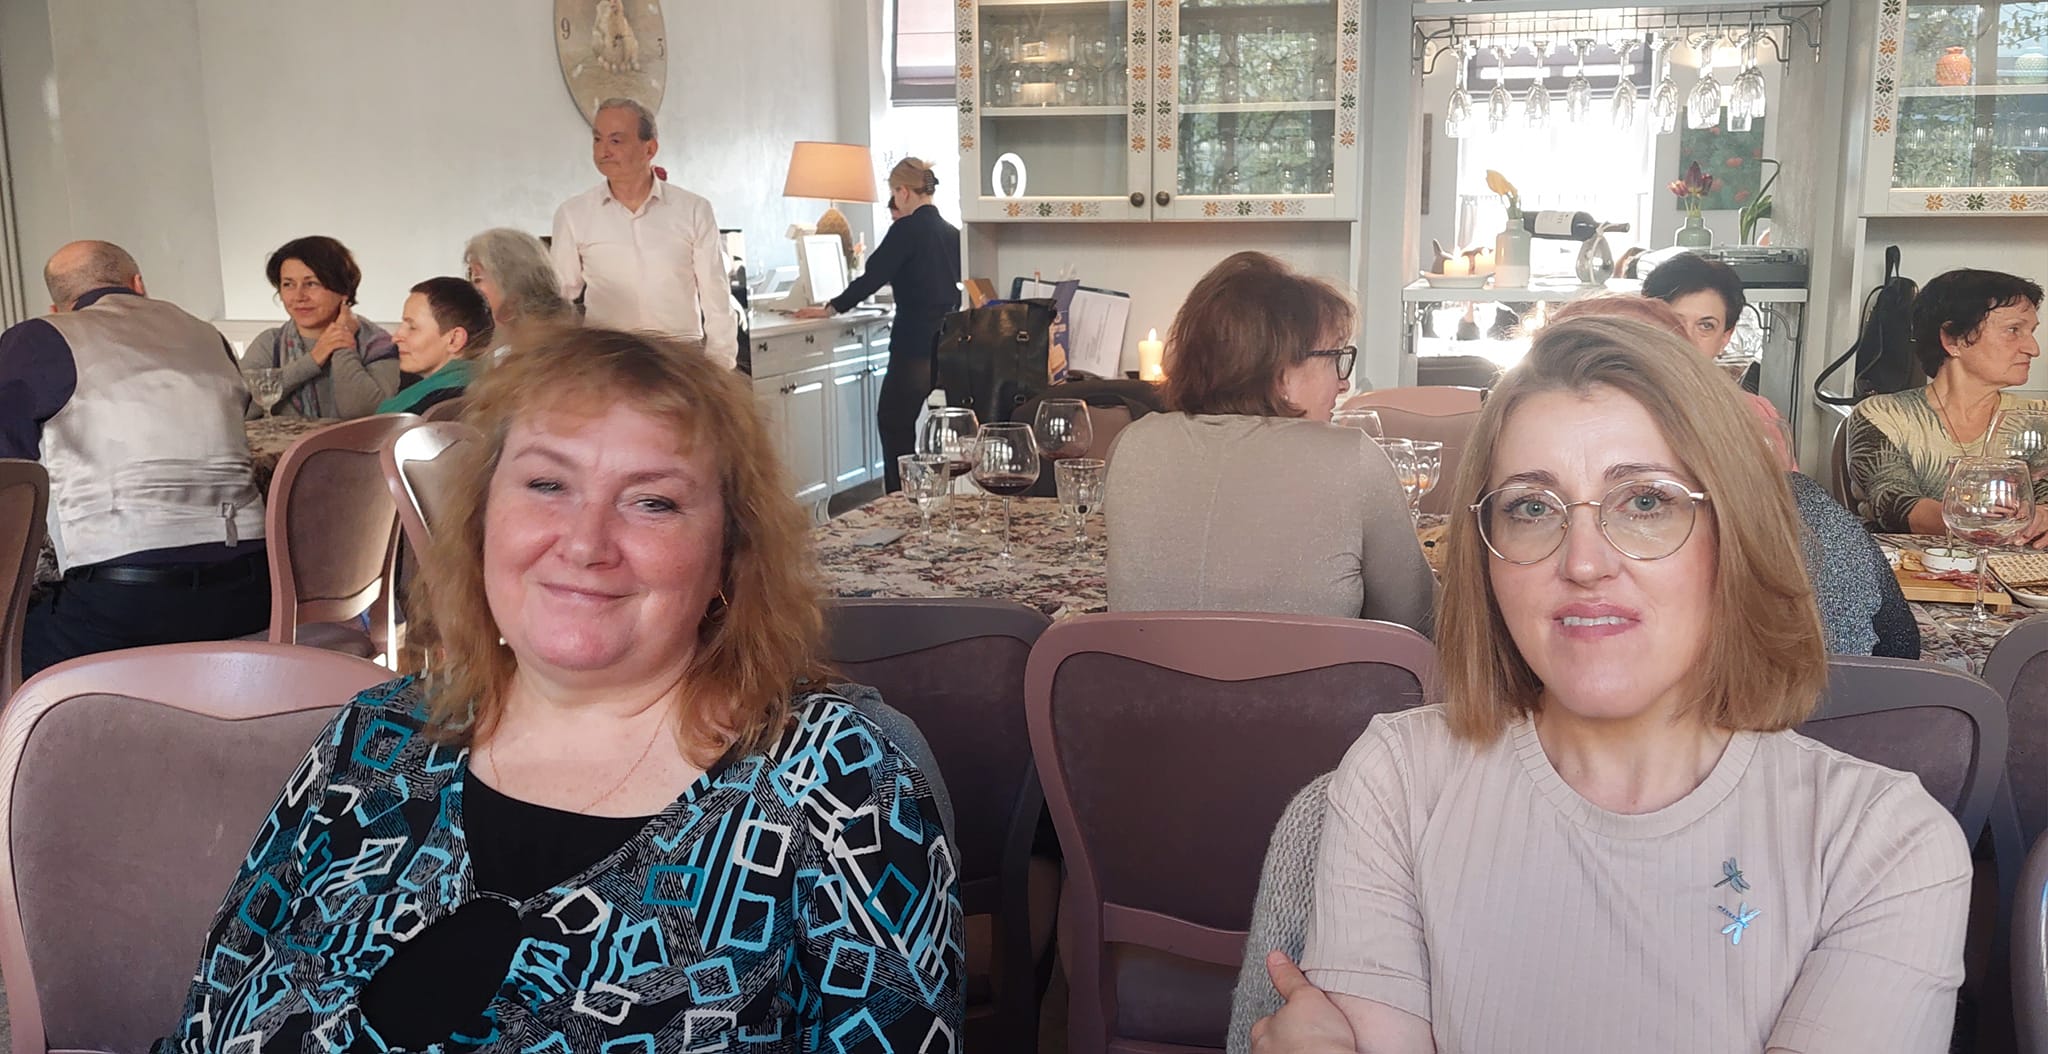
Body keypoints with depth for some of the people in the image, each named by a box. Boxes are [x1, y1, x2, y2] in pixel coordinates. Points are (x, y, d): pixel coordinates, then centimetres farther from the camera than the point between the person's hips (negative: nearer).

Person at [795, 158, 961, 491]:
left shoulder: (907, 230, -10)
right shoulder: (951, 232, 11)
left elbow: (873, 277, -10)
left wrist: (831, 308, -1)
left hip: (916, 345, -7)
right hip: (949, 345, 7)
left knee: (893, 422, 1)